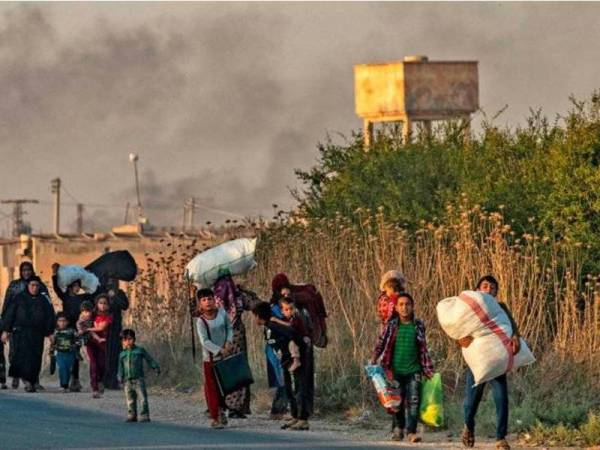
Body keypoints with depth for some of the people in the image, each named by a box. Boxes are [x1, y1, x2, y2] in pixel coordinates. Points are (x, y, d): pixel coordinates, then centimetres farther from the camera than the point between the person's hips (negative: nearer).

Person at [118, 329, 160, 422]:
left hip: (138, 379, -3)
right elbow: (120, 368, 14)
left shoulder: (140, 350, 5)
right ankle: (132, 416, 15)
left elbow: (149, 359, 7)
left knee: (143, 397, -9)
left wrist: (156, 367, -4)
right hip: (128, 380, 3)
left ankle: (145, 416, -8)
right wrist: (120, 377, 2)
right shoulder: (122, 354, 12)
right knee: (130, 400, 6)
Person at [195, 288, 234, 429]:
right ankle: (215, 418, 2)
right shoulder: (201, 321, -12)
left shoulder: (222, 313, 0)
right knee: (212, 387, -3)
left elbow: (229, 328, 11)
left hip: (224, 355, 4)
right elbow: (205, 341, -18)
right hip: (210, 357, -4)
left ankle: (221, 411, 31)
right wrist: (220, 350, -25)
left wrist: (229, 342, -7)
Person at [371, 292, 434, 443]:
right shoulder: (392, 325, 2)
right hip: (396, 370, 0)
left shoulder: (418, 325, 6)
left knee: (413, 401, -9)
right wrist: (373, 360, -9)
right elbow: (381, 343, 3)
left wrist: (428, 370, 10)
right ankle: (397, 429, 21)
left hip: (413, 370, 0)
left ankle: (411, 431, -10)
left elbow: (423, 349, 11)